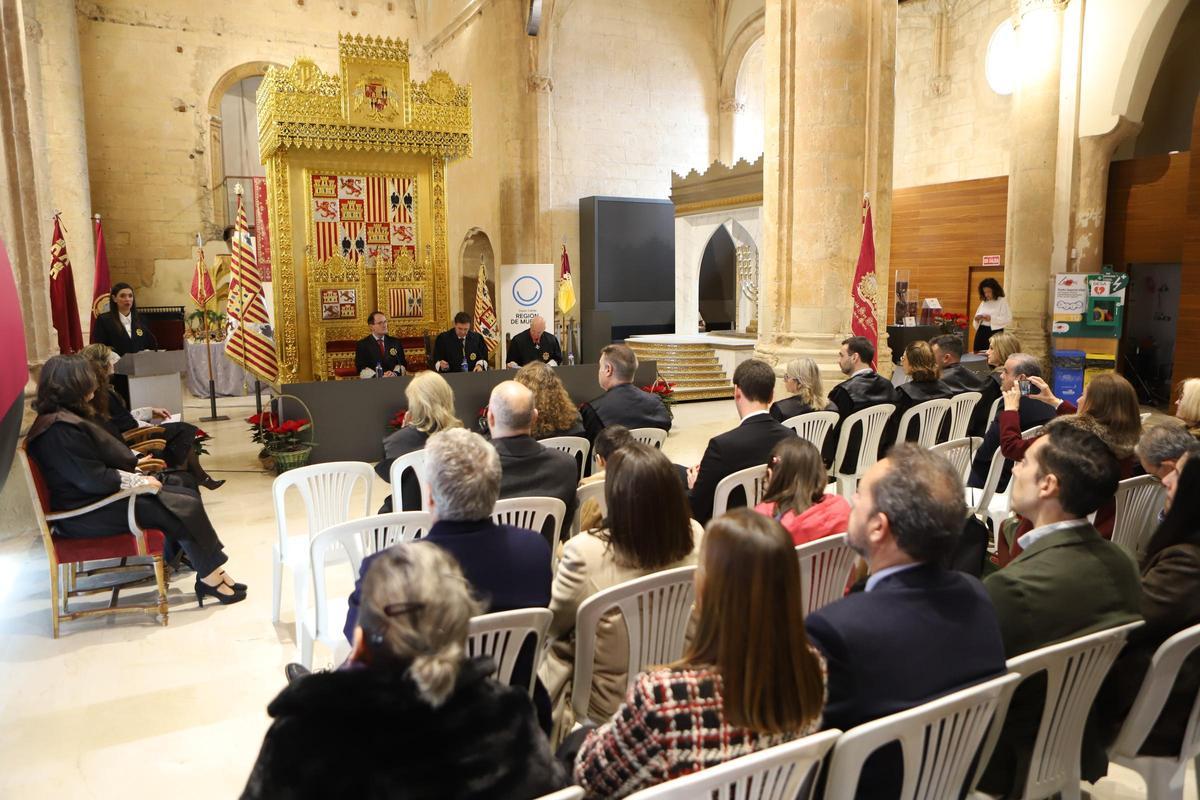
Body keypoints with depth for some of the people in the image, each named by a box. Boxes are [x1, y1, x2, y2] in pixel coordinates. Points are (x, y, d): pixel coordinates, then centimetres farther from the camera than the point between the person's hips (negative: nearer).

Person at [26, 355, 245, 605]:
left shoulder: (65, 417, 11)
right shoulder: (60, 429, -23)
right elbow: (94, 479, -25)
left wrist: (133, 464, 4)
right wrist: (140, 481, -15)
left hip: (100, 497, 11)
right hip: (88, 513, -11)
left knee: (188, 496, 0)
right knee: (185, 508, -16)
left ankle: (211, 573, -4)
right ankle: (210, 579, -6)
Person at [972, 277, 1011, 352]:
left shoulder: (1002, 301, -2)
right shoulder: (983, 302, 13)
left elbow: (1008, 320, -10)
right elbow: (977, 316, 22)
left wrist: (991, 319, -18)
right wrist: (977, 318, -2)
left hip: (994, 333, -5)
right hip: (981, 333, 5)